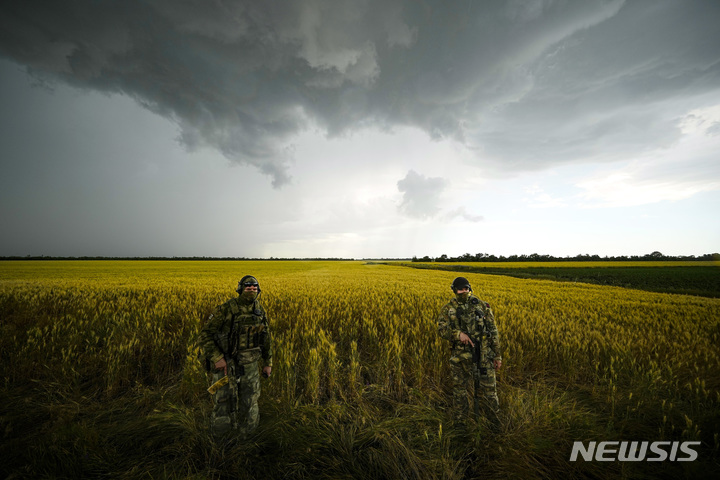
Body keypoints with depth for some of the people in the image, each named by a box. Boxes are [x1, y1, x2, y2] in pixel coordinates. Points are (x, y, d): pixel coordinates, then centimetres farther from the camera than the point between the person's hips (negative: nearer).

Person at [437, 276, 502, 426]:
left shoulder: (482, 306, 1)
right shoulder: (448, 309, 0)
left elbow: (493, 331, 5)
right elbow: (442, 329, -8)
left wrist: (497, 355, 4)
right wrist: (458, 334, -26)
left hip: (483, 353, 0)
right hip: (460, 355, 0)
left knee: (488, 388, 8)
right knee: (459, 388, 12)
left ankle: (495, 422, 33)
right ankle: (460, 421, 32)